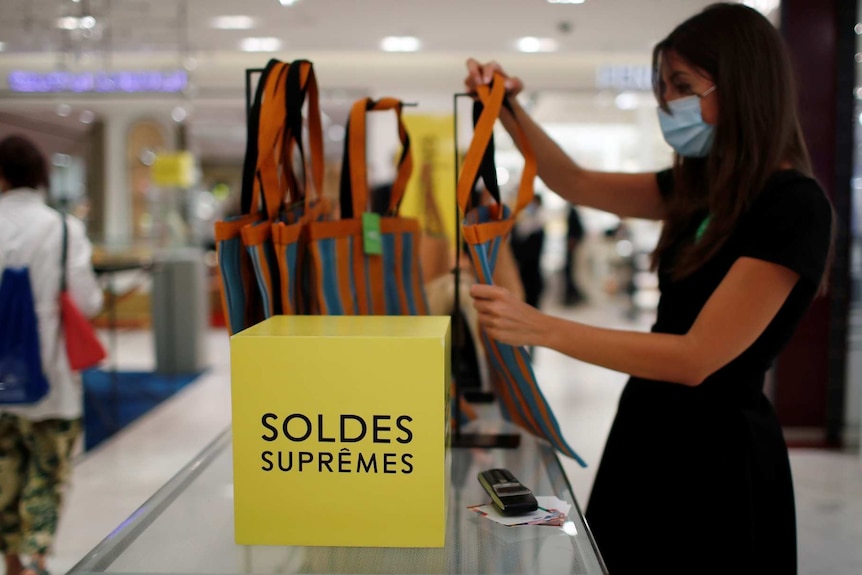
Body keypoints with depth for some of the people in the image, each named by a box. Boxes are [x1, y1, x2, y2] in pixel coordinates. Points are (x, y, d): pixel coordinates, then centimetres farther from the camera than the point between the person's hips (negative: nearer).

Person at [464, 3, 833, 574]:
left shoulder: (794, 208, -19)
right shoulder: (702, 186, 5)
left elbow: (696, 358, -23)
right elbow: (576, 183, 14)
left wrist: (541, 328, -27)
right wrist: (510, 111, -1)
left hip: (716, 449, -8)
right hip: (651, 430, 8)